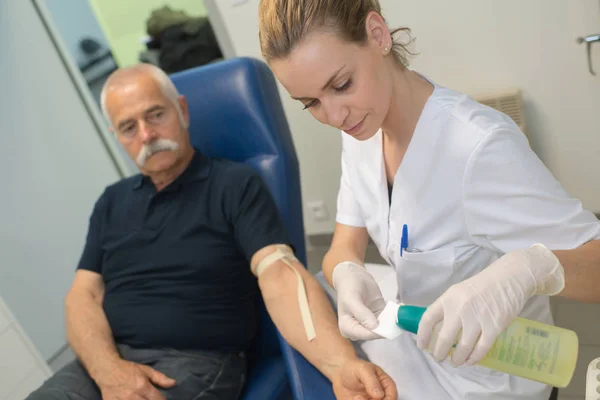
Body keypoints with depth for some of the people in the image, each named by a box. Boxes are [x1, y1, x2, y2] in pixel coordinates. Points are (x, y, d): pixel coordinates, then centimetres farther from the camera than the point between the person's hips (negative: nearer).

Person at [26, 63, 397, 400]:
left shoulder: (236, 184, -2)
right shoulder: (112, 202, 14)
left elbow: (280, 277, -14)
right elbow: (84, 295, 8)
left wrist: (342, 364, -31)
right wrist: (108, 369, -13)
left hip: (196, 364, -4)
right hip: (106, 362, 5)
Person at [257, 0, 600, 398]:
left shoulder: (480, 147, -31)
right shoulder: (362, 130, -8)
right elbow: (344, 250, -6)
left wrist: (528, 268, -48)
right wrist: (347, 274, -29)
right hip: (415, 327, 6)